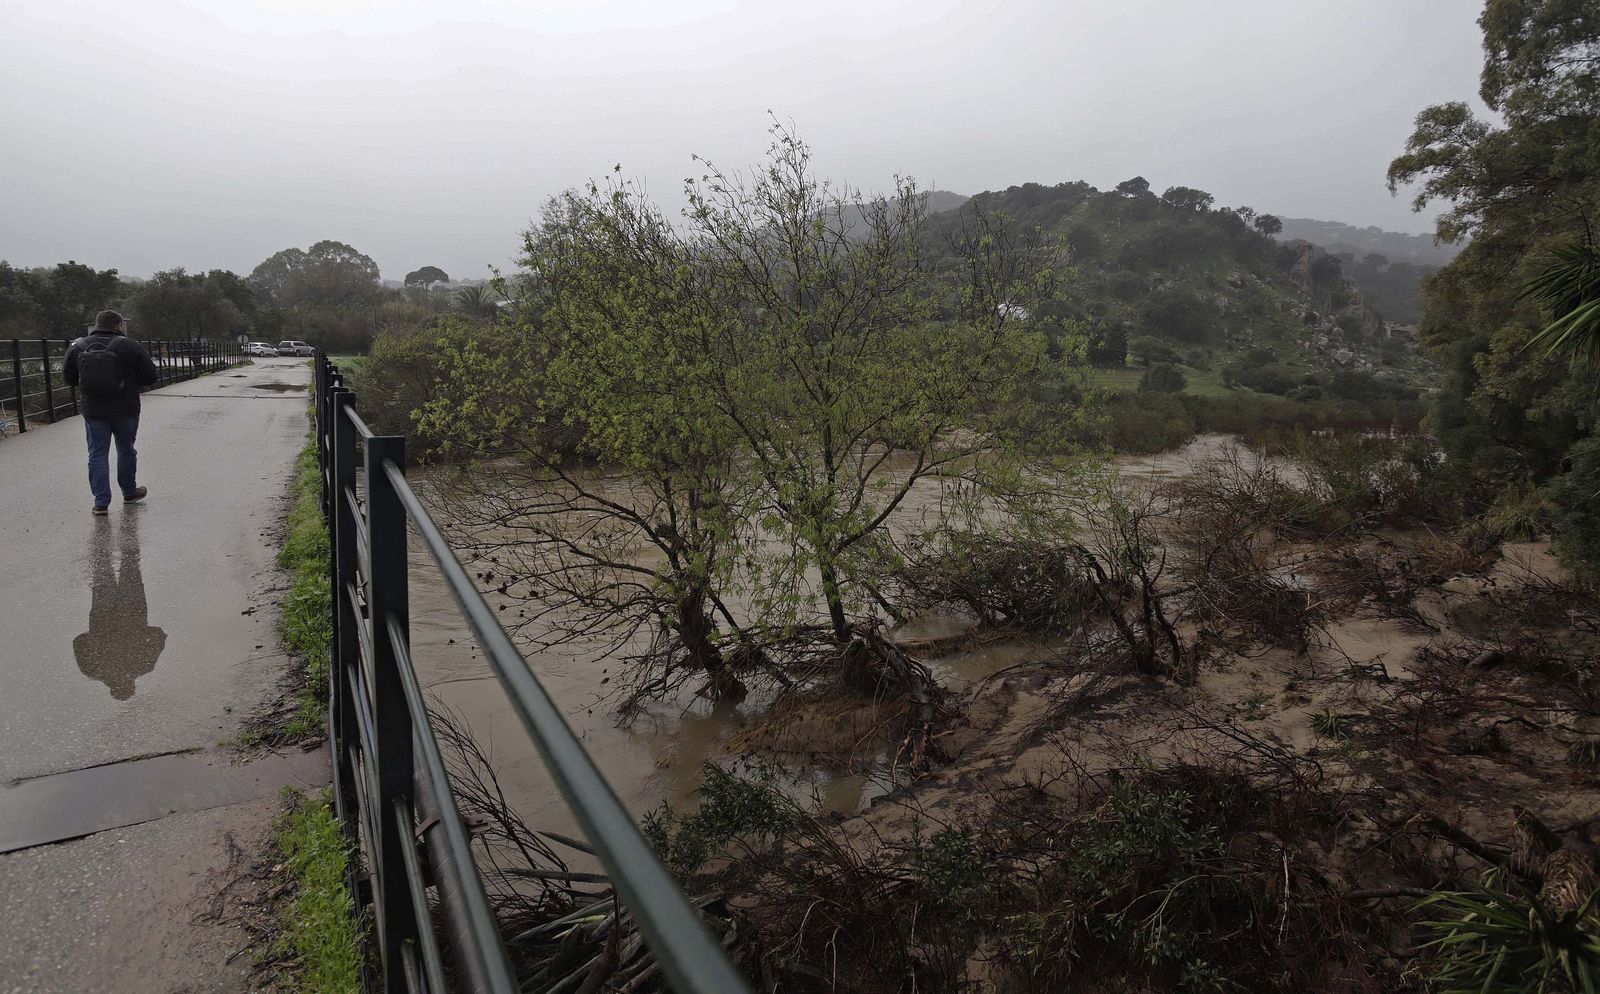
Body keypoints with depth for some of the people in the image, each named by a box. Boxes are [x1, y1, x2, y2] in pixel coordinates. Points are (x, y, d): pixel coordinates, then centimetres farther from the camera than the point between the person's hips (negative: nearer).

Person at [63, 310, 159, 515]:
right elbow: (150, 376, -6)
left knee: (97, 453, 5)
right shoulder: (129, 346, -9)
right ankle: (129, 492, 30)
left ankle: (101, 501, 2)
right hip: (124, 409, -2)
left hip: (92, 410, 2)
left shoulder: (77, 346, 1)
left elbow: (69, 377, 8)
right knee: (126, 450, 15)